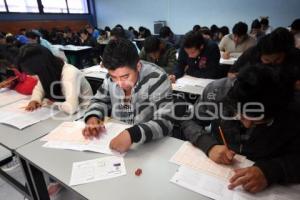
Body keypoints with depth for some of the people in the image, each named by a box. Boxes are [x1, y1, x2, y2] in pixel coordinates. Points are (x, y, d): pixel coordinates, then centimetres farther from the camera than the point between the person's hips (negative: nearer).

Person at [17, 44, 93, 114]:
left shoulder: (69, 73, -30)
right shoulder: (48, 70, -7)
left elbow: (71, 108, -40)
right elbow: (39, 87, 13)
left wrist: (54, 103, -20)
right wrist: (35, 100, -8)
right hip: (63, 111, 7)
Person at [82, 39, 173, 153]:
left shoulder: (156, 79, -19)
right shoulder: (112, 76, -4)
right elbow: (100, 100, 9)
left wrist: (132, 135, -37)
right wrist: (92, 117, -10)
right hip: (116, 137, 4)